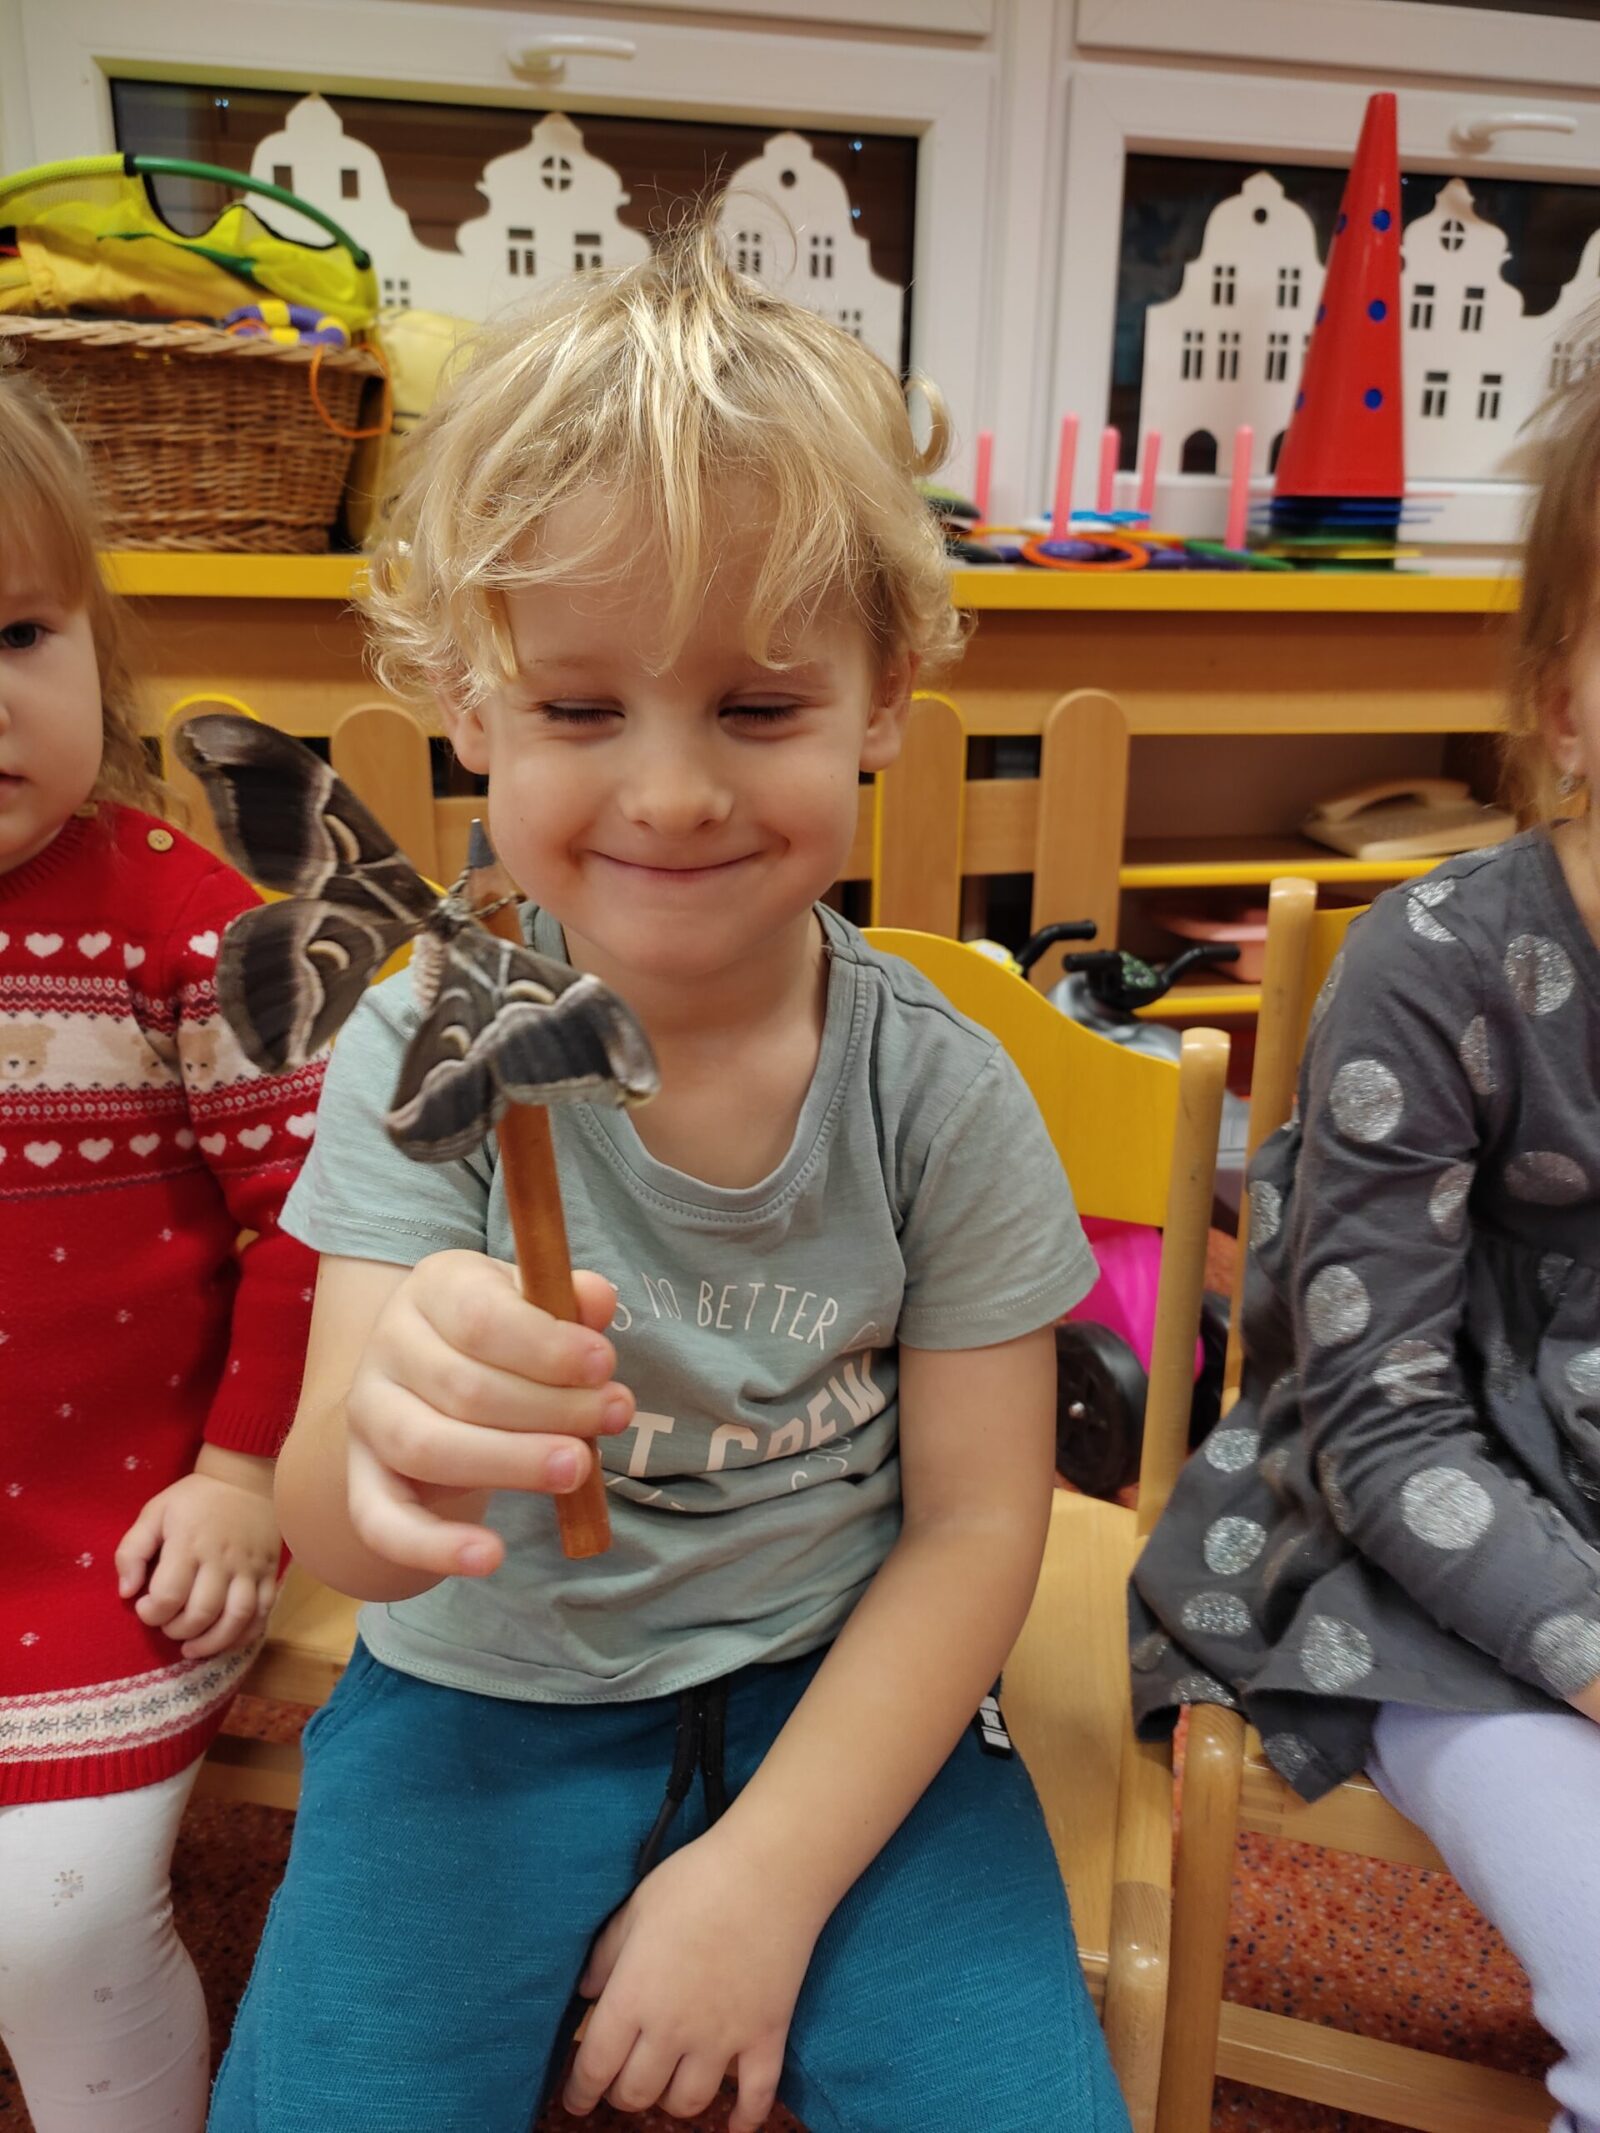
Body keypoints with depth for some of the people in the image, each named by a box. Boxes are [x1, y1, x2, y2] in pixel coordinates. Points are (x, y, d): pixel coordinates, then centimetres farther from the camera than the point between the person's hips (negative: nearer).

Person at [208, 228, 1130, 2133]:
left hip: (840, 1695, 1)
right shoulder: (425, 1055, -13)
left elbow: (977, 1519, -7)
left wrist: (769, 1874, -13)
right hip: (486, 1694, 1)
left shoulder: (940, 1093, -12)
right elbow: (335, 1538, -17)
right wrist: (393, 1433, -41)